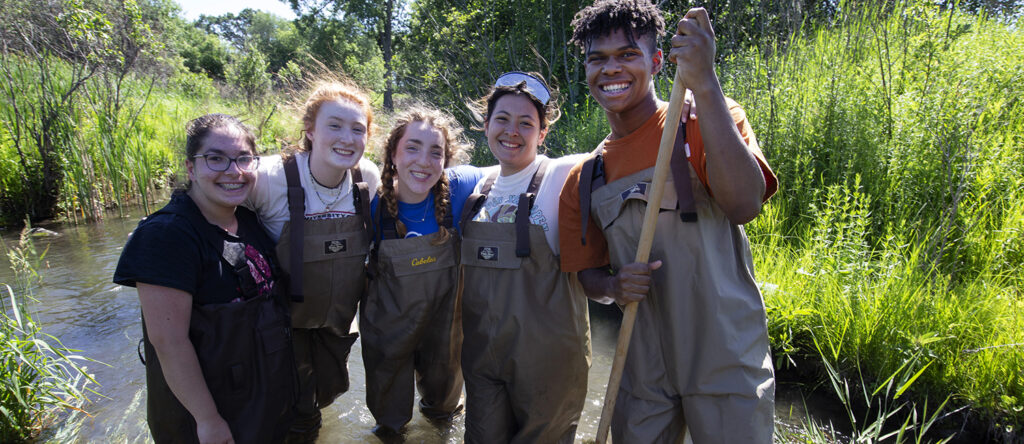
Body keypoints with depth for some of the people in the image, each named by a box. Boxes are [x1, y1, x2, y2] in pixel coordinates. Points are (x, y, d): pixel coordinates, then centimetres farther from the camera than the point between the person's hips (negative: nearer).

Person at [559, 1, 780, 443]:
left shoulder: (707, 122, -6)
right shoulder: (584, 180, 6)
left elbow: (744, 204, -25)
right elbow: (589, 274, 11)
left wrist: (705, 83, -28)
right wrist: (615, 285, -13)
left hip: (727, 366, -3)